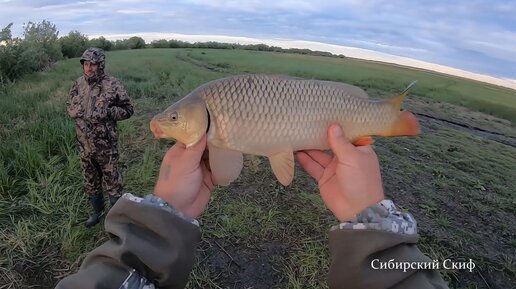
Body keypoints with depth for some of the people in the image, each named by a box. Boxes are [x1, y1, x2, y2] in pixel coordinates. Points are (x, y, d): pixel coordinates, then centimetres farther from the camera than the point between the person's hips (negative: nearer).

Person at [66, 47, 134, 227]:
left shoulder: (112, 85, -12)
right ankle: (97, 211, 42)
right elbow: (69, 107, 14)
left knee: (111, 181, 7)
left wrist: (108, 111, -22)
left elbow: (128, 110, -8)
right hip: (84, 145, 5)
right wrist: (80, 111, -6)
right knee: (90, 181, 20)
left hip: (106, 145, -5)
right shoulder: (78, 84, 3)